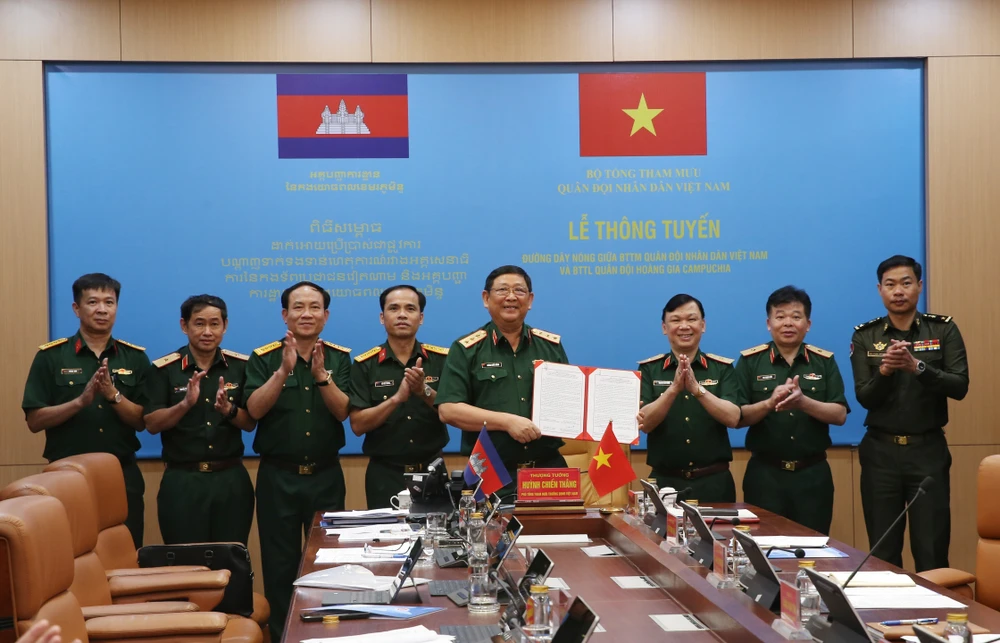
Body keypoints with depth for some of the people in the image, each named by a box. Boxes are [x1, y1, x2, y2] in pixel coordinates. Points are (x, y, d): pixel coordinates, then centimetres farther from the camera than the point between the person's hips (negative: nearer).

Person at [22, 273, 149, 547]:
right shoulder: (50, 356, -1)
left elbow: (144, 421, 1)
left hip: (123, 474, 2)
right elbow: (34, 421, -6)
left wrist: (113, 395, -16)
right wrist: (81, 401, -20)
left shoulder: (135, 357, 5)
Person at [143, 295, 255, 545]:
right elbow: (152, 424, -6)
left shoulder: (241, 366, 3)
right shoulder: (163, 369, -2)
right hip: (182, 481, -2)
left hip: (231, 478, 2)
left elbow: (250, 423, 3)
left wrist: (228, 410, -18)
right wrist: (185, 404, -23)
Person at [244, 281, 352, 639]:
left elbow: (343, 412, -7)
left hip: (326, 475, 1)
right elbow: (255, 409, -12)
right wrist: (283, 370, -23)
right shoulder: (264, 358, -1)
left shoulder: (340, 358, 3)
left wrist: (321, 375, -22)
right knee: (279, 565, 4)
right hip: (278, 476, -1)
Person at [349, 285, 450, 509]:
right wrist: (396, 398, -23)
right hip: (385, 474, -1)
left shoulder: (441, 359, 1)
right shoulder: (364, 365, -2)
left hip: (432, 470, 1)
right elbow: (358, 425, -9)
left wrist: (425, 392, -22)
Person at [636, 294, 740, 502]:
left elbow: (733, 418, -9)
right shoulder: (648, 369, 2)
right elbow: (645, 423, -9)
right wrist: (674, 389, -24)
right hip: (665, 481, 0)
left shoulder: (722, 368, 3)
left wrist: (697, 388, -23)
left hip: (714, 481, 0)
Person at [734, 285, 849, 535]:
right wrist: (769, 404, -22)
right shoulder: (750, 361, 1)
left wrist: (803, 402, -20)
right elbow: (737, 417, -4)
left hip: (813, 474, 1)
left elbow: (840, 415, -3)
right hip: (765, 473, -1)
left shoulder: (825, 361, 5)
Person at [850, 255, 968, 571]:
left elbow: (959, 387, -10)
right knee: (883, 552, 6)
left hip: (929, 450, -1)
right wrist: (885, 370, -25)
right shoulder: (864, 336, 2)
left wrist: (917, 366, -25)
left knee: (932, 552, -1)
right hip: (881, 452, 1)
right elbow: (865, 398, -5)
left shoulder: (944, 329, 1)